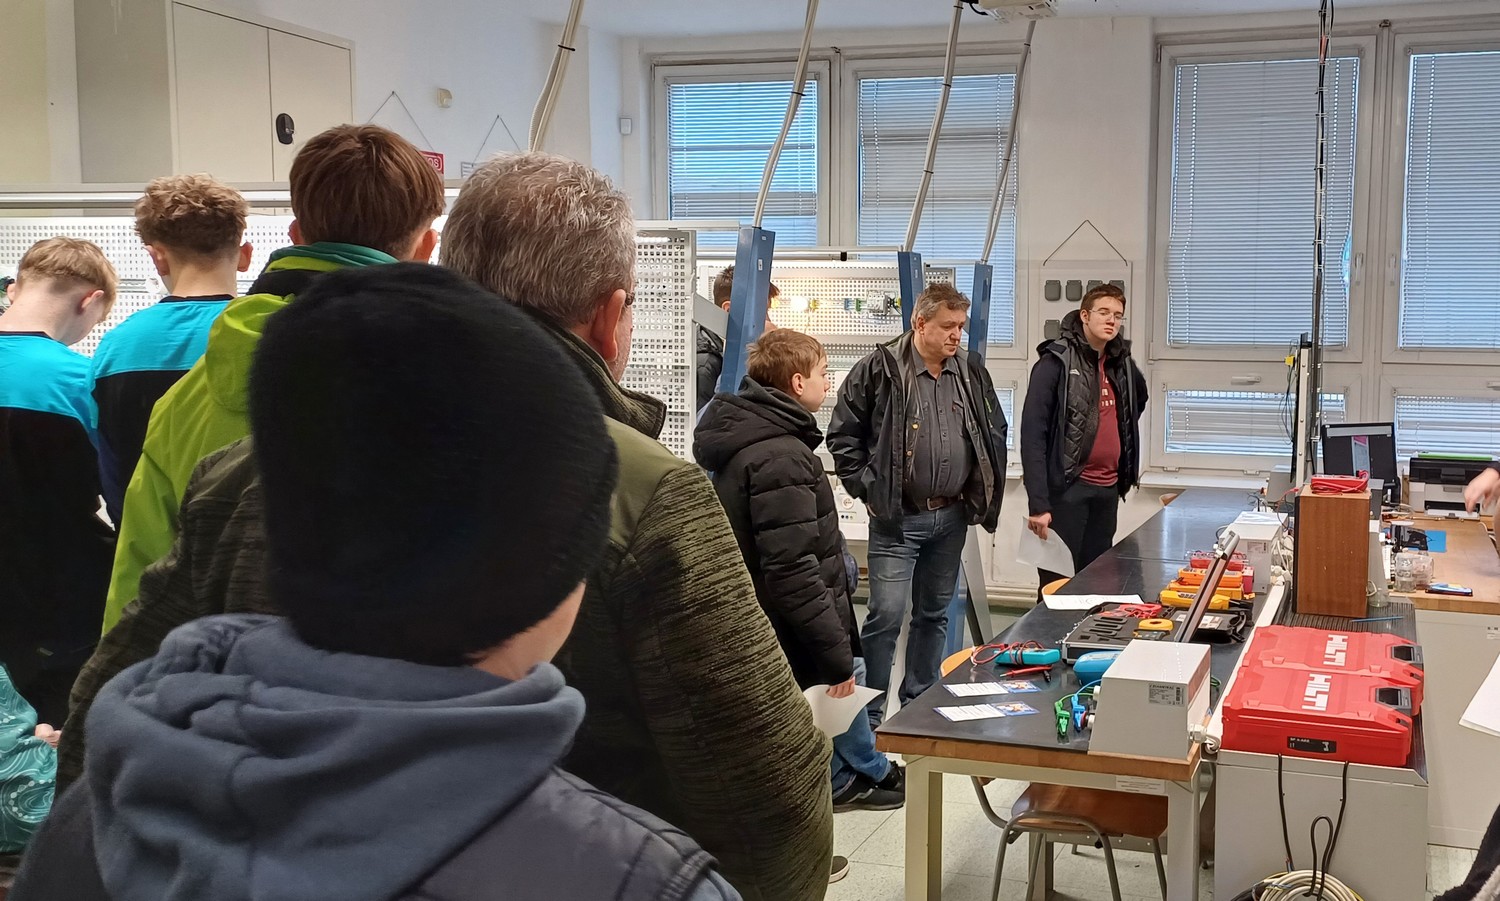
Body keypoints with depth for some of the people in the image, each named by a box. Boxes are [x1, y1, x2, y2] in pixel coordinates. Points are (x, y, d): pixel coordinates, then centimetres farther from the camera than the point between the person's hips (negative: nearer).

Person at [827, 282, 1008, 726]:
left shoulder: (971, 371, 7)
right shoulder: (879, 369, -9)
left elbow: (996, 432, 18)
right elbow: (844, 434, -5)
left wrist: (985, 493, 11)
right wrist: (868, 488, -9)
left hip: (952, 516, 6)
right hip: (897, 518, -5)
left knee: (934, 613, 15)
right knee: (887, 614, -9)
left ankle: (918, 702, 29)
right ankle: (869, 713, 3)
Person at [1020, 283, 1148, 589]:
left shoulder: (1122, 364, 10)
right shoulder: (1057, 361, -8)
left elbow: (1138, 401, 33)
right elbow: (1032, 435, -15)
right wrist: (1038, 504, -23)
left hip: (1108, 491, 7)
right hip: (1065, 488, -6)